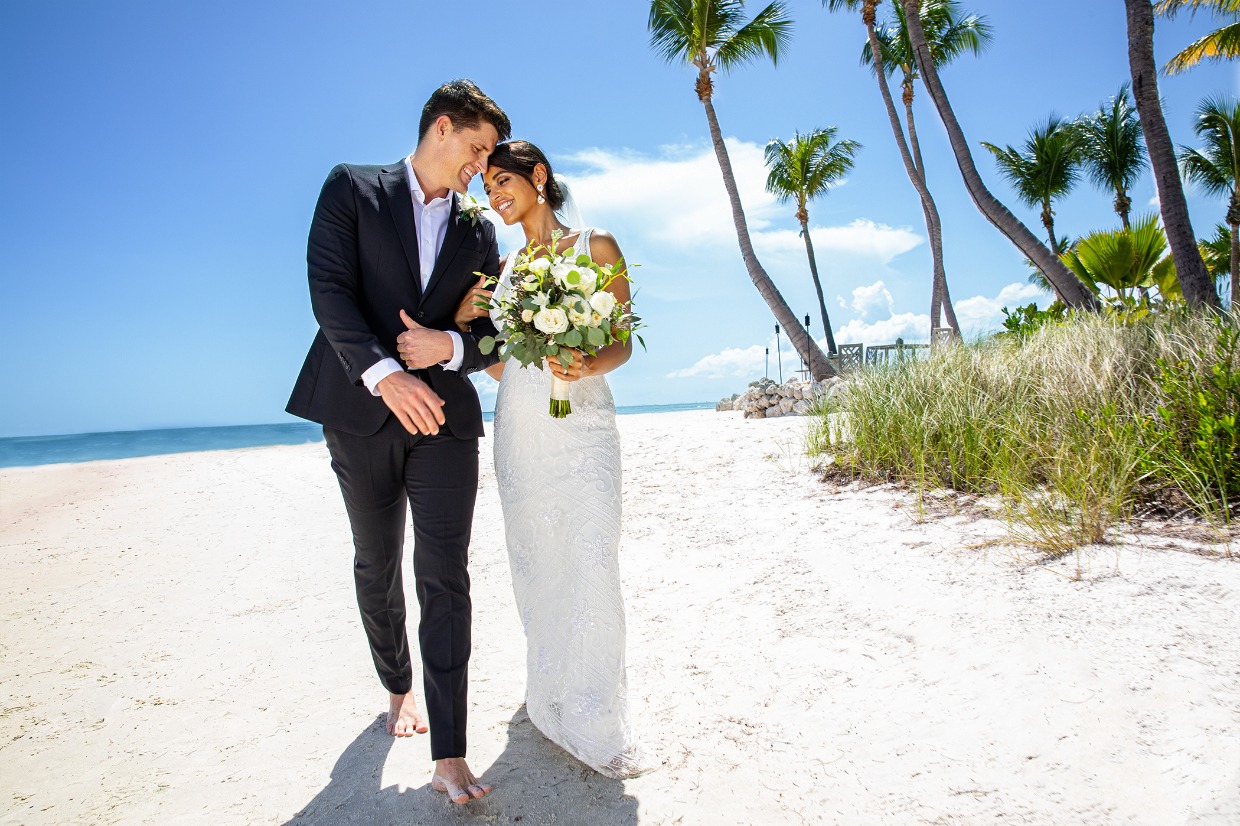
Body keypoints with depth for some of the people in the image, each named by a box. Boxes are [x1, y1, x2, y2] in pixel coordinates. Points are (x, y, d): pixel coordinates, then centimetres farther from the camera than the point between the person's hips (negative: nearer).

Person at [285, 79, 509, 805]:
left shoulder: (479, 232, 13)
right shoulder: (352, 188, 4)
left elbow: (495, 329, 10)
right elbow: (329, 288, -8)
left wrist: (453, 346, -13)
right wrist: (383, 374, -20)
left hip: (444, 417, 1)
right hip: (363, 412, -1)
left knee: (445, 577, -5)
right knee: (377, 568, 13)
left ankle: (449, 753, 0)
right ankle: (399, 686, 38)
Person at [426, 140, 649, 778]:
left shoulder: (595, 246, 4)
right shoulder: (503, 267, 16)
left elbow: (623, 342, -2)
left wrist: (589, 365, -19)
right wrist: (466, 322, 5)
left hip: (582, 422, -4)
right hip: (518, 429, 4)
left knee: (590, 563, -9)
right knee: (534, 562, 6)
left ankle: (598, 721, 1)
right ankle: (551, 697, 22)